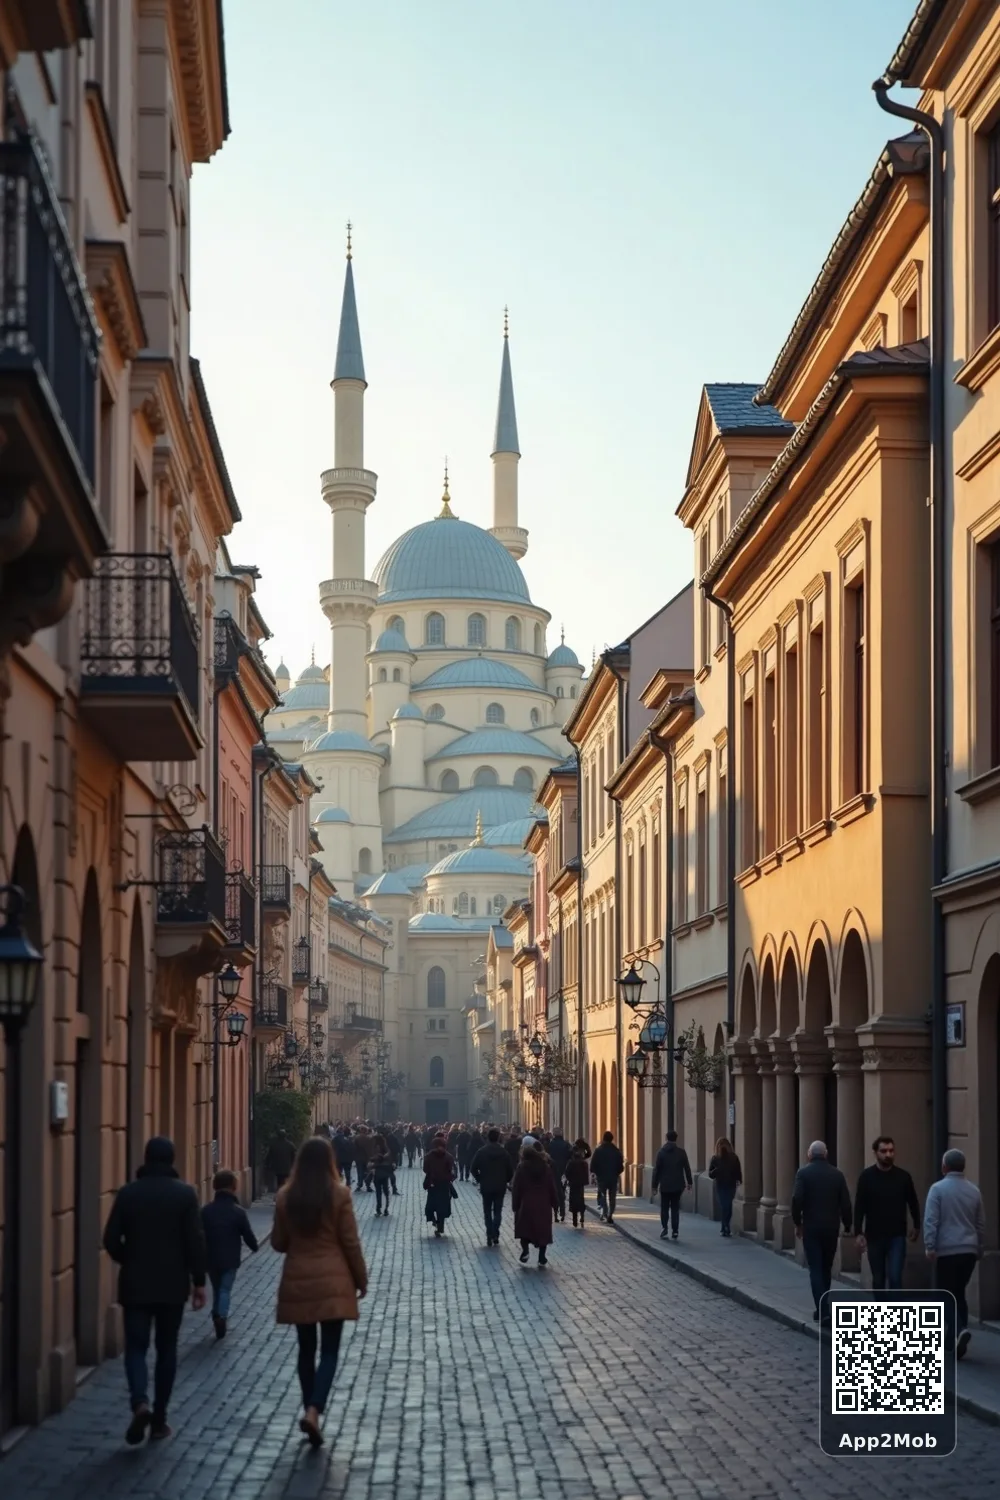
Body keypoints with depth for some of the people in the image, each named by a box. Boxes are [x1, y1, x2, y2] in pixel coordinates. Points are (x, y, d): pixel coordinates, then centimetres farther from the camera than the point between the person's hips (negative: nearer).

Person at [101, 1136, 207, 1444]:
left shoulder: (128, 1193, -3)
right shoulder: (184, 1194, -6)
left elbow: (111, 1240, -2)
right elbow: (195, 1241, -9)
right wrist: (199, 1281, -1)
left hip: (135, 1284, 0)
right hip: (172, 1285, 0)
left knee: (136, 1346, 4)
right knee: (166, 1349, 11)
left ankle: (140, 1404, -21)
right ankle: (159, 1419, 11)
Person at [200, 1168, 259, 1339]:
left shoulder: (206, 1210, -3)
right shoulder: (238, 1211, -11)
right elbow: (248, 1235, -5)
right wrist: (254, 1247, 17)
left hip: (211, 1258, 3)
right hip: (230, 1259, -3)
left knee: (216, 1289, 19)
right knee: (225, 1289, 2)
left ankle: (217, 1316, 15)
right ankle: (221, 1316, -19)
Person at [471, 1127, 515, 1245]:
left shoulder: (481, 1152, -6)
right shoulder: (503, 1152, -5)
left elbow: (473, 1169, -7)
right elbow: (510, 1170, -4)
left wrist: (480, 1180, 6)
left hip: (486, 1186, 0)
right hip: (500, 1186, 0)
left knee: (487, 1211, 11)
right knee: (498, 1211, 8)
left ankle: (490, 1235, 3)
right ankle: (495, 1234, -10)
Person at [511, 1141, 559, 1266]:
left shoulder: (522, 1169, -3)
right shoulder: (546, 1168, 5)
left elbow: (516, 1189, -5)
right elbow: (552, 1187, 4)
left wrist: (515, 1206, -1)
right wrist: (555, 1203, 9)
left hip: (526, 1204, -2)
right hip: (544, 1205, 2)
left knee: (525, 1229, 7)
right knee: (543, 1230, 7)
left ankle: (525, 1251, -14)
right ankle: (542, 1258, 6)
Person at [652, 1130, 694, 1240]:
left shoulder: (661, 1152, -5)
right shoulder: (681, 1151, -3)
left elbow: (656, 1170, -4)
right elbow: (687, 1168, 2)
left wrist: (654, 1187, 1)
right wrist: (689, 1182, 13)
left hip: (665, 1185, -1)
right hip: (678, 1185, 1)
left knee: (664, 1207, 9)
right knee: (675, 1208, 9)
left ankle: (664, 1228, -9)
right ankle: (674, 1231, 3)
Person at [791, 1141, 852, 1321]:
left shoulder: (803, 1173, -7)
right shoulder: (837, 1174, 2)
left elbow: (797, 1199, -15)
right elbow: (845, 1202, 1)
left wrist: (797, 1223, -3)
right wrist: (847, 1225, 11)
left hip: (811, 1227, -3)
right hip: (831, 1227, 3)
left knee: (815, 1268, -1)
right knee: (826, 1268, 18)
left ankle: (822, 1310, -12)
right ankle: (824, 1305, 25)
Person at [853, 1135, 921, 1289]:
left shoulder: (903, 1176, 0)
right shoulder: (867, 1177, -2)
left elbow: (913, 1203, 12)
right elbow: (859, 1207, -3)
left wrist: (916, 1226, 11)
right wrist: (859, 1233, -9)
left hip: (897, 1236, -1)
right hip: (874, 1236, 1)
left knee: (895, 1277, -11)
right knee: (878, 1279, 11)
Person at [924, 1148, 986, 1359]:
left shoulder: (938, 1188, -8)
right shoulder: (974, 1190, 7)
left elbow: (930, 1220, -14)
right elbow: (981, 1224, 14)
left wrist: (930, 1247, -14)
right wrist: (979, 1249, 23)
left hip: (947, 1250, -5)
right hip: (969, 1250, 5)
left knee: (946, 1295, 1)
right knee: (959, 1293, 15)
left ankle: (959, 1331, -22)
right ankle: (953, 1339, 14)